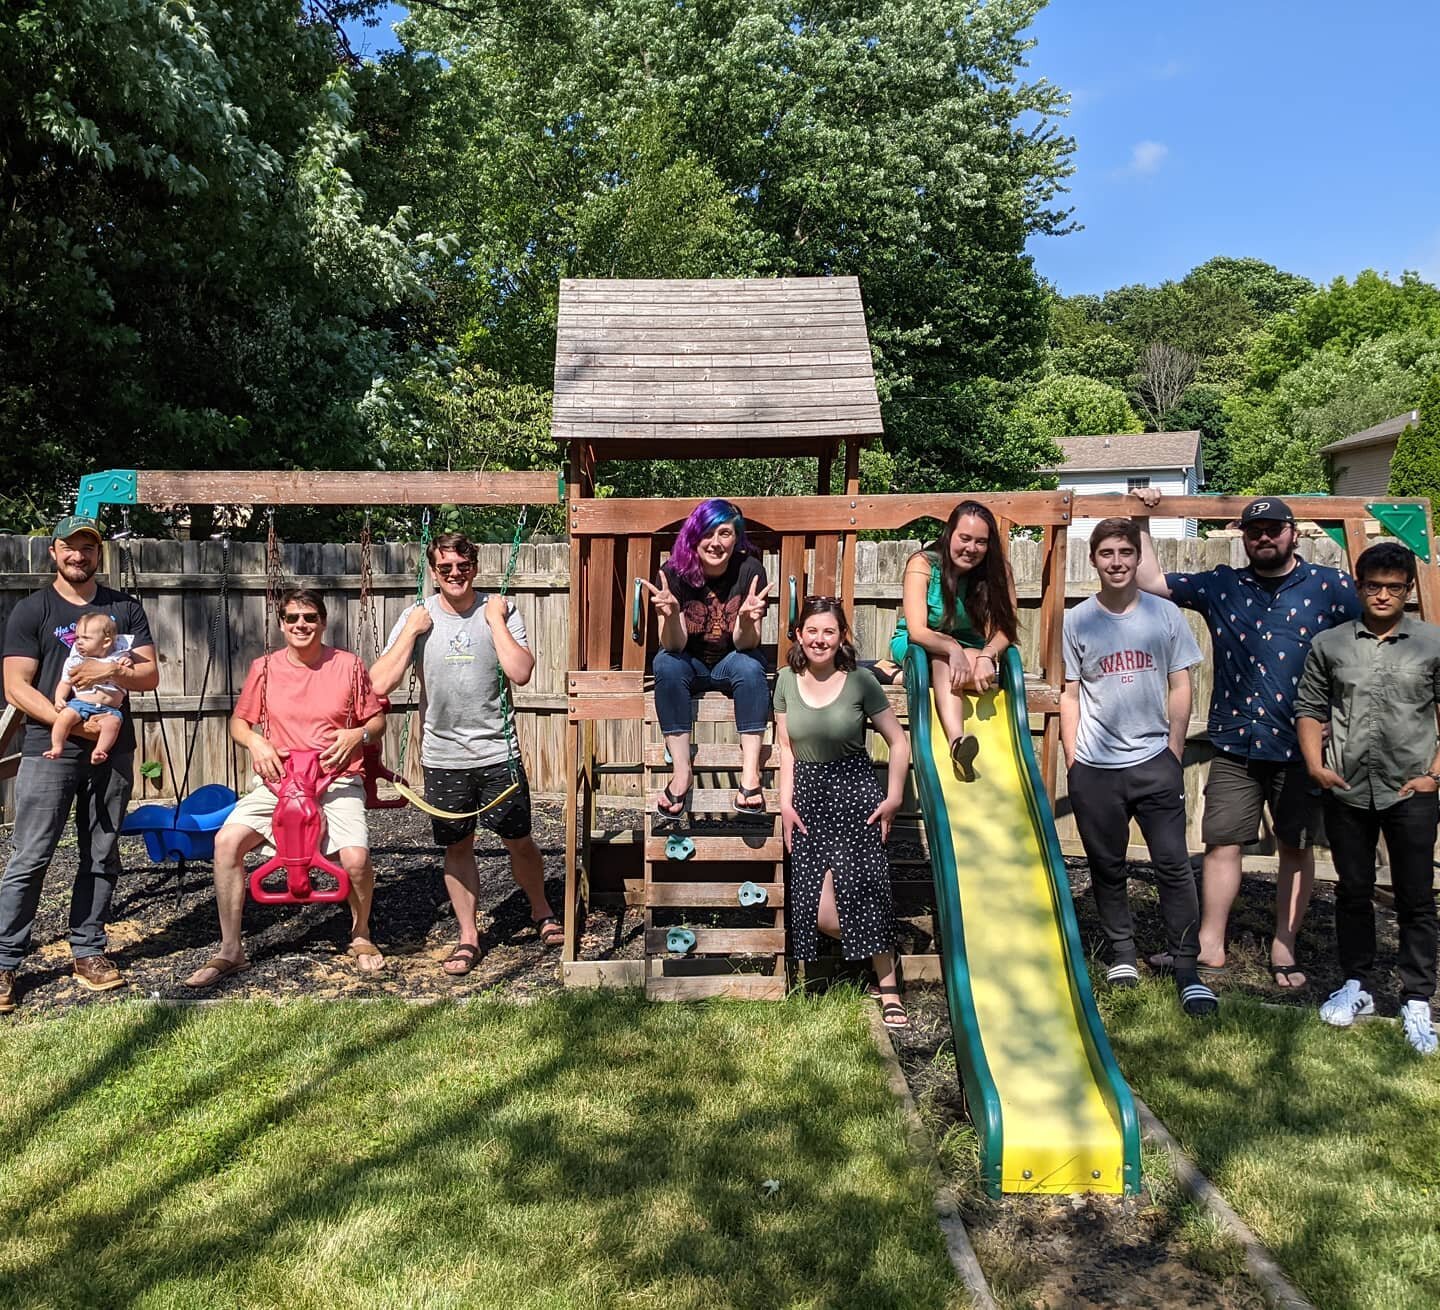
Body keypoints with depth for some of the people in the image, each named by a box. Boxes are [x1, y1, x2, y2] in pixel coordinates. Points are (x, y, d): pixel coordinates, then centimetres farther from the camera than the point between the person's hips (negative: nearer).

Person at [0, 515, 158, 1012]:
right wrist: (71, 723, -16)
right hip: (49, 749, -3)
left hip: (113, 749, 3)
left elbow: (150, 673, 6)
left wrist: (111, 671, -14)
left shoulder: (125, 608, 12)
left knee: (100, 858, 7)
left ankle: (88, 951, 17)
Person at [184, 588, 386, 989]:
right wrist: (255, 741, -7)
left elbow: (377, 719, 10)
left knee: (355, 858, -24)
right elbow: (238, 721, 14)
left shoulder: (349, 665, 1)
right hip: (277, 781, 2)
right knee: (227, 840, -21)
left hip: (336, 782, -2)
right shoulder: (265, 668, 5)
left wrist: (359, 734, -12)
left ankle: (361, 935, 10)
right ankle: (230, 951, -5)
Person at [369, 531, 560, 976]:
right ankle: (468, 938, 27)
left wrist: (495, 621, -16)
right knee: (457, 847, 12)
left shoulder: (499, 611, -5)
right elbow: (380, 684, -11)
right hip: (443, 757, 1)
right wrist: (412, 631, -13)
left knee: (518, 840, 9)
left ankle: (542, 914, 34)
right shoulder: (416, 617, -2)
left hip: (498, 753, -1)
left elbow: (521, 673, -19)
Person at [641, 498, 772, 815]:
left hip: (731, 663, 0)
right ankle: (681, 771, -29)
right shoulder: (675, 572, -16)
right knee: (666, 663, -30)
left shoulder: (749, 569, -16)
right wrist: (671, 615, -40)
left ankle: (750, 774, -35)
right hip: (690, 665, 1)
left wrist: (747, 619, -40)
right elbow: (674, 646, -19)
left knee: (750, 665, -32)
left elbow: (745, 644, -18)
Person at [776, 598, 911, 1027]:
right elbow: (786, 748, 6)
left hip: (855, 793, -3)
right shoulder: (788, 681, 2)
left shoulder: (860, 681, -7)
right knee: (821, 914, -4)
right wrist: (785, 803, -1)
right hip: (808, 796, 3)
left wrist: (894, 798, -7)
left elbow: (898, 742, -1)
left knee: (865, 891, -7)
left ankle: (888, 988, 10)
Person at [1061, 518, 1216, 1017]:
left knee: (1173, 864, -3)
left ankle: (1187, 968, 6)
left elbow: (1179, 687, 6)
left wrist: (1174, 750, 1)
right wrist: (1072, 758, -1)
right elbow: (1069, 694, 4)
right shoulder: (1076, 621, 2)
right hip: (1095, 768, 1)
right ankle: (1122, 953, 27)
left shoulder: (1165, 615, 3)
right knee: (1107, 866, 11)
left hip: (1154, 761, 0)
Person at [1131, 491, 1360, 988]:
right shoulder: (1221, 586, 7)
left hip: (1300, 745, -1)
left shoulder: (1329, 586, 1)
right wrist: (1142, 522, 9)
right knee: (1222, 843, 4)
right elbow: (1151, 581, 11)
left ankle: (1284, 948, 22)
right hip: (1234, 743, 2)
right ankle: (1210, 949, 14)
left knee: (1296, 847, 9)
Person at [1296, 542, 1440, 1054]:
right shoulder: (1329, 645, 5)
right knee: (1353, 893, 12)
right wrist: (1315, 764, -4)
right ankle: (1357, 987, 26)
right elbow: (1310, 709, 9)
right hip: (1347, 791, 2)